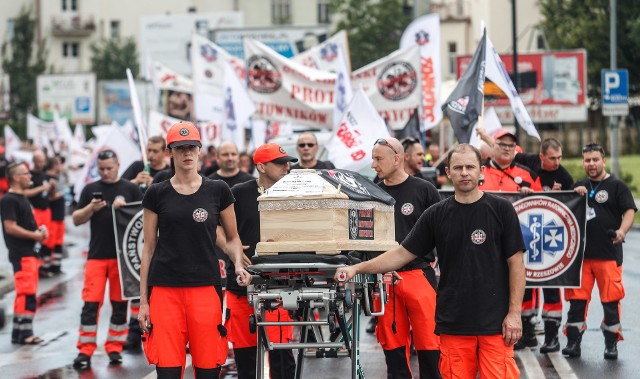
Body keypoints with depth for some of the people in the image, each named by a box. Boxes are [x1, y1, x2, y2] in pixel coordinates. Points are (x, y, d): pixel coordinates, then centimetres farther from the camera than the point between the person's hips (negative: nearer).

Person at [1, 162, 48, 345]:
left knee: (29, 294, 12)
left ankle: (22, 332, 17)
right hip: (20, 254, -10)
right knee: (26, 294, -12)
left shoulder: (22, 198, 19)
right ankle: (21, 333, -10)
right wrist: (34, 235, -16)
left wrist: (39, 232, 9)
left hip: (30, 252, 10)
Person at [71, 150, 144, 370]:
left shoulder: (131, 189, 5)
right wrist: (91, 208, -11)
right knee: (91, 304, -5)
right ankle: (85, 351, -3)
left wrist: (125, 207, -14)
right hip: (97, 255, 0)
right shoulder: (90, 189, 8)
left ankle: (114, 348, 15)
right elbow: (76, 220, 8)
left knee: (120, 304, 6)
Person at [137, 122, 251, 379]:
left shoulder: (218, 191, 6)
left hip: (205, 287, 0)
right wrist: (143, 299, 5)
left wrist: (238, 265, -7)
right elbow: (149, 247, 8)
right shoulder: (157, 194, 5)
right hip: (165, 288, 0)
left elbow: (232, 238, 15)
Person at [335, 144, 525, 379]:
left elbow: (515, 263, -1)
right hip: (453, 323, 3)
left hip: (494, 322, -2)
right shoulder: (436, 215, 7)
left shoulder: (501, 210, 0)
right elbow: (403, 254, 9)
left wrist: (514, 312, -8)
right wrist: (357, 268, 0)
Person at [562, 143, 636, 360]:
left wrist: (622, 230, -28)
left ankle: (611, 344, 8)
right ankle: (573, 343, 10)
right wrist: (575, 194, 0)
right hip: (580, 252, 4)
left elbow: (629, 211, -8)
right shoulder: (579, 186, 16)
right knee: (577, 298, 4)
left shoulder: (616, 186, 0)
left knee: (610, 299, 0)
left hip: (608, 254, -4)